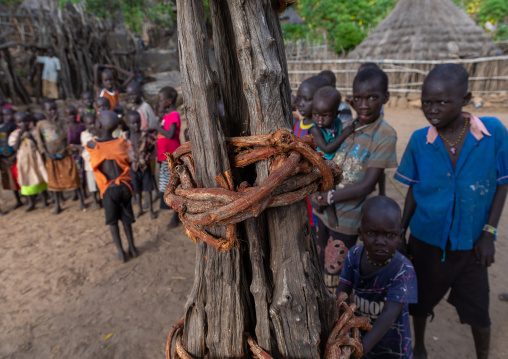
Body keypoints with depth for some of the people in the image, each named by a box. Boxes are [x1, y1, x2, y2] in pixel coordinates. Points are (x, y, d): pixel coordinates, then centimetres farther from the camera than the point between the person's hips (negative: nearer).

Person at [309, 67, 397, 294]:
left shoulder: (385, 135, -15)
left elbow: (367, 185, -18)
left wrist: (328, 197, -22)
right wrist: (315, 193, -12)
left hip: (347, 218, -6)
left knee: (333, 274, 7)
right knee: (321, 262, 22)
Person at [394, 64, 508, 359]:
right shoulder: (419, 140, -11)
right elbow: (413, 191, -1)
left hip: (470, 244, -1)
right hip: (426, 241, 1)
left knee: (477, 309, 14)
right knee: (421, 301, 18)